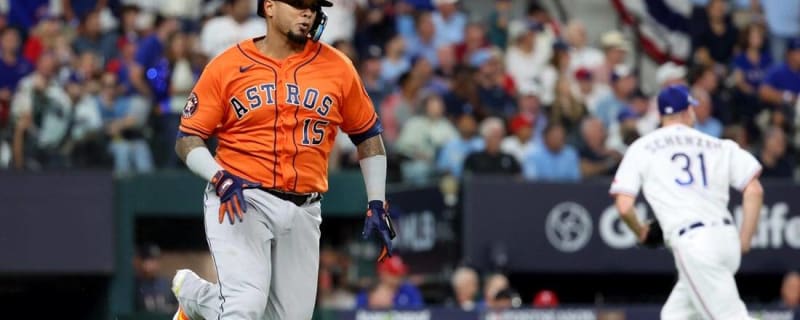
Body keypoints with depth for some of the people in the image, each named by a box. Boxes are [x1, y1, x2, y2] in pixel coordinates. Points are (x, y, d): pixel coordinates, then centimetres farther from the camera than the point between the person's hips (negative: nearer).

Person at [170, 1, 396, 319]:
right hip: (240, 199, -4)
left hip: (303, 211, 4)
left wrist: (376, 205, 8)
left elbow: (368, 136, 15)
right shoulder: (227, 66, -1)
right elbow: (188, 140, 0)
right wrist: (219, 178, -18)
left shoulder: (337, 68, 6)